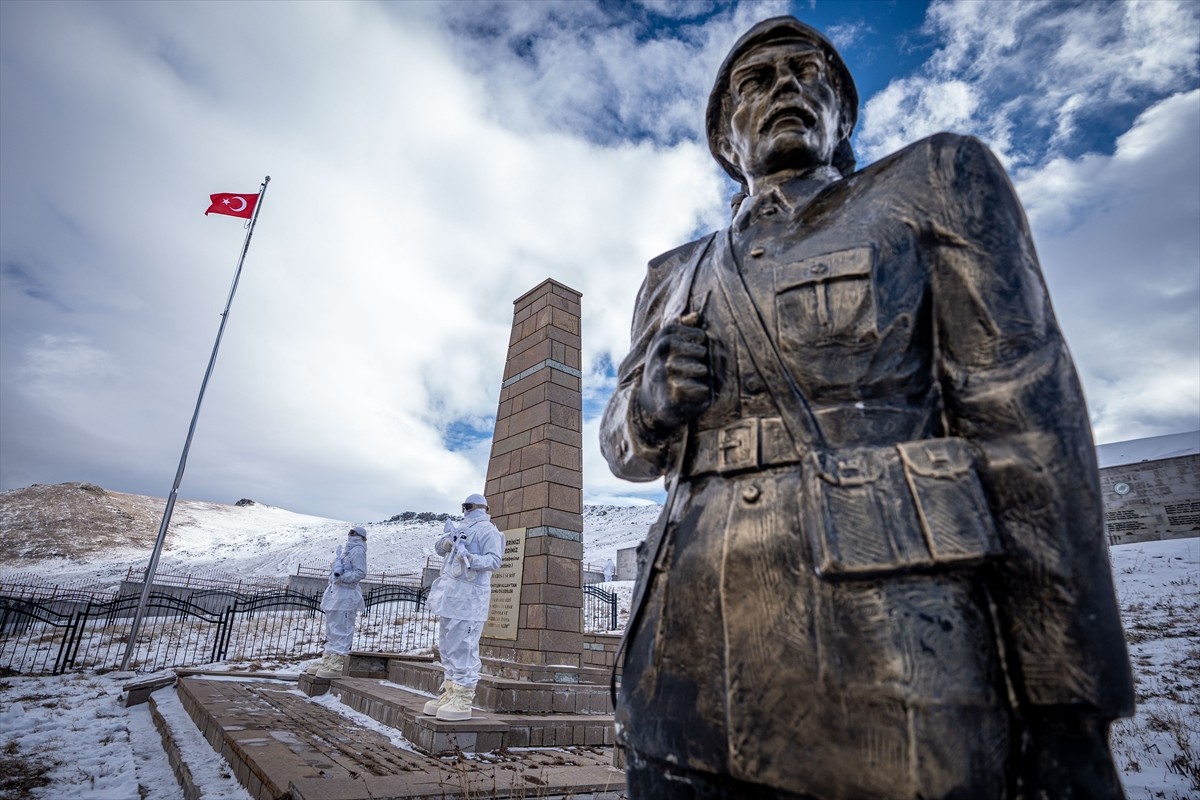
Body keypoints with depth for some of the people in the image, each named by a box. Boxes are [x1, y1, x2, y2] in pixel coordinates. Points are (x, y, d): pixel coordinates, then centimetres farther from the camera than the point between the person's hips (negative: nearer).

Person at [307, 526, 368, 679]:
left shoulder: (358, 550, -9)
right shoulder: (347, 549, 19)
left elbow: (361, 573, -17)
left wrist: (342, 578, -22)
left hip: (346, 594, -10)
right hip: (335, 593, 10)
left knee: (341, 629, -8)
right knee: (331, 628, 15)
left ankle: (337, 664, -6)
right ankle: (328, 659, 24)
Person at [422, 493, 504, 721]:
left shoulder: (487, 530, -5)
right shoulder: (462, 528, 22)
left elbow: (494, 560, -14)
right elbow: (440, 549, 21)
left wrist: (471, 559, -29)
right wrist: (447, 539, 0)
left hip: (469, 596, -9)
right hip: (450, 594, 9)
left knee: (463, 646, -10)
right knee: (447, 645, 13)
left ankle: (463, 699, -6)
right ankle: (449, 692, 22)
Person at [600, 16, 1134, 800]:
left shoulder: (936, 181, 8)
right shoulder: (678, 275, 17)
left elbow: (1025, 416, -1)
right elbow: (627, 447, 20)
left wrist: (1068, 701, -7)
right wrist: (653, 398, -5)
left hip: (887, 655, -2)